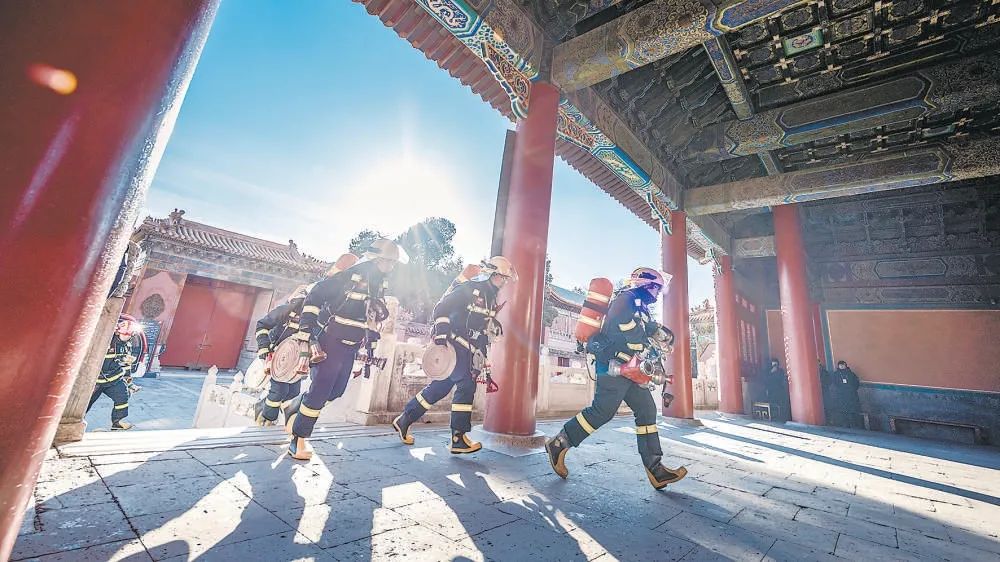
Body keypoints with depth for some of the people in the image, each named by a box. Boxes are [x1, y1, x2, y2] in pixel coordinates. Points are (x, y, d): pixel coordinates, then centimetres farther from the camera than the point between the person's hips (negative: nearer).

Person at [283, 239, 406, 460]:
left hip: (351, 348, 8)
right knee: (320, 391, -3)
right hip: (330, 343, -8)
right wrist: (306, 332, -21)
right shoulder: (350, 276, -17)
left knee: (335, 391, 14)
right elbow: (314, 297, -18)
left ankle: (294, 408, 38)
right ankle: (298, 440, 15)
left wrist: (371, 340, 19)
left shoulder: (380, 285, 7)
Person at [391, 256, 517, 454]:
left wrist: (481, 358, 21)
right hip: (454, 343, -8)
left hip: (468, 350, 8)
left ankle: (404, 419, 23)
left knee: (440, 387, 9)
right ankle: (459, 438, -4)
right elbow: (441, 308, -15)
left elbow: (485, 330, 23)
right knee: (466, 385, -13)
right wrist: (441, 332, -25)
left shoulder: (491, 300, 18)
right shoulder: (469, 288, -9)